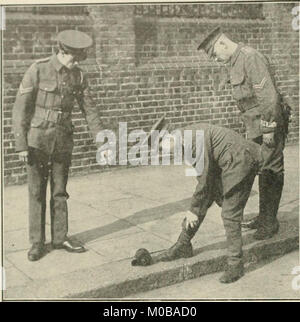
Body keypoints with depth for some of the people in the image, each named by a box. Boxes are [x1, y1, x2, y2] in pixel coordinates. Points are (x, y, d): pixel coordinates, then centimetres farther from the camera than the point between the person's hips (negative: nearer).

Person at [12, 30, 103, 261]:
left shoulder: (78, 76, 1)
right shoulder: (37, 70, -11)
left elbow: (89, 109, 7)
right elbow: (20, 109, -10)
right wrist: (21, 145, -13)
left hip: (63, 140, 4)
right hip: (38, 139, -4)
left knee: (60, 191, 10)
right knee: (37, 192, 4)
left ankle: (60, 237, 22)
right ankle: (37, 242, 15)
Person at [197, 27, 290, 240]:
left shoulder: (251, 58, -17)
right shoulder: (235, 62, 14)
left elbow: (269, 96, -21)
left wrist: (268, 129, -21)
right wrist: (249, 129, 19)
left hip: (269, 125, -10)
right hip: (256, 126, 10)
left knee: (270, 172, -3)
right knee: (262, 171, 14)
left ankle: (270, 222, 5)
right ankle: (264, 217, 23)